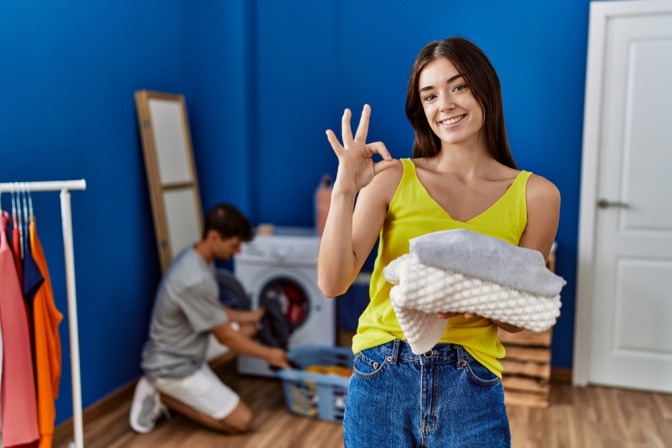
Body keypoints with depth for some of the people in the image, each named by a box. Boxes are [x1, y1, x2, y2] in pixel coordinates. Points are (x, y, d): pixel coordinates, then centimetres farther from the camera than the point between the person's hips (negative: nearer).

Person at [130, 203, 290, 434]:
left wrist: (250, 316, 7)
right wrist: (269, 354, -7)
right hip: (173, 368, -9)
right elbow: (226, 337, -19)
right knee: (241, 420, -7)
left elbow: (213, 310, 14)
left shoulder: (195, 257, -1)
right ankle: (164, 396, 0)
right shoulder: (195, 280, -30)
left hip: (183, 355, 9)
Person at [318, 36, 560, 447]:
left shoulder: (536, 195, -3)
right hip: (381, 377, 0)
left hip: (470, 387, 1)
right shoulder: (393, 178, -5)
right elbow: (333, 284, -10)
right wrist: (344, 191, -20)